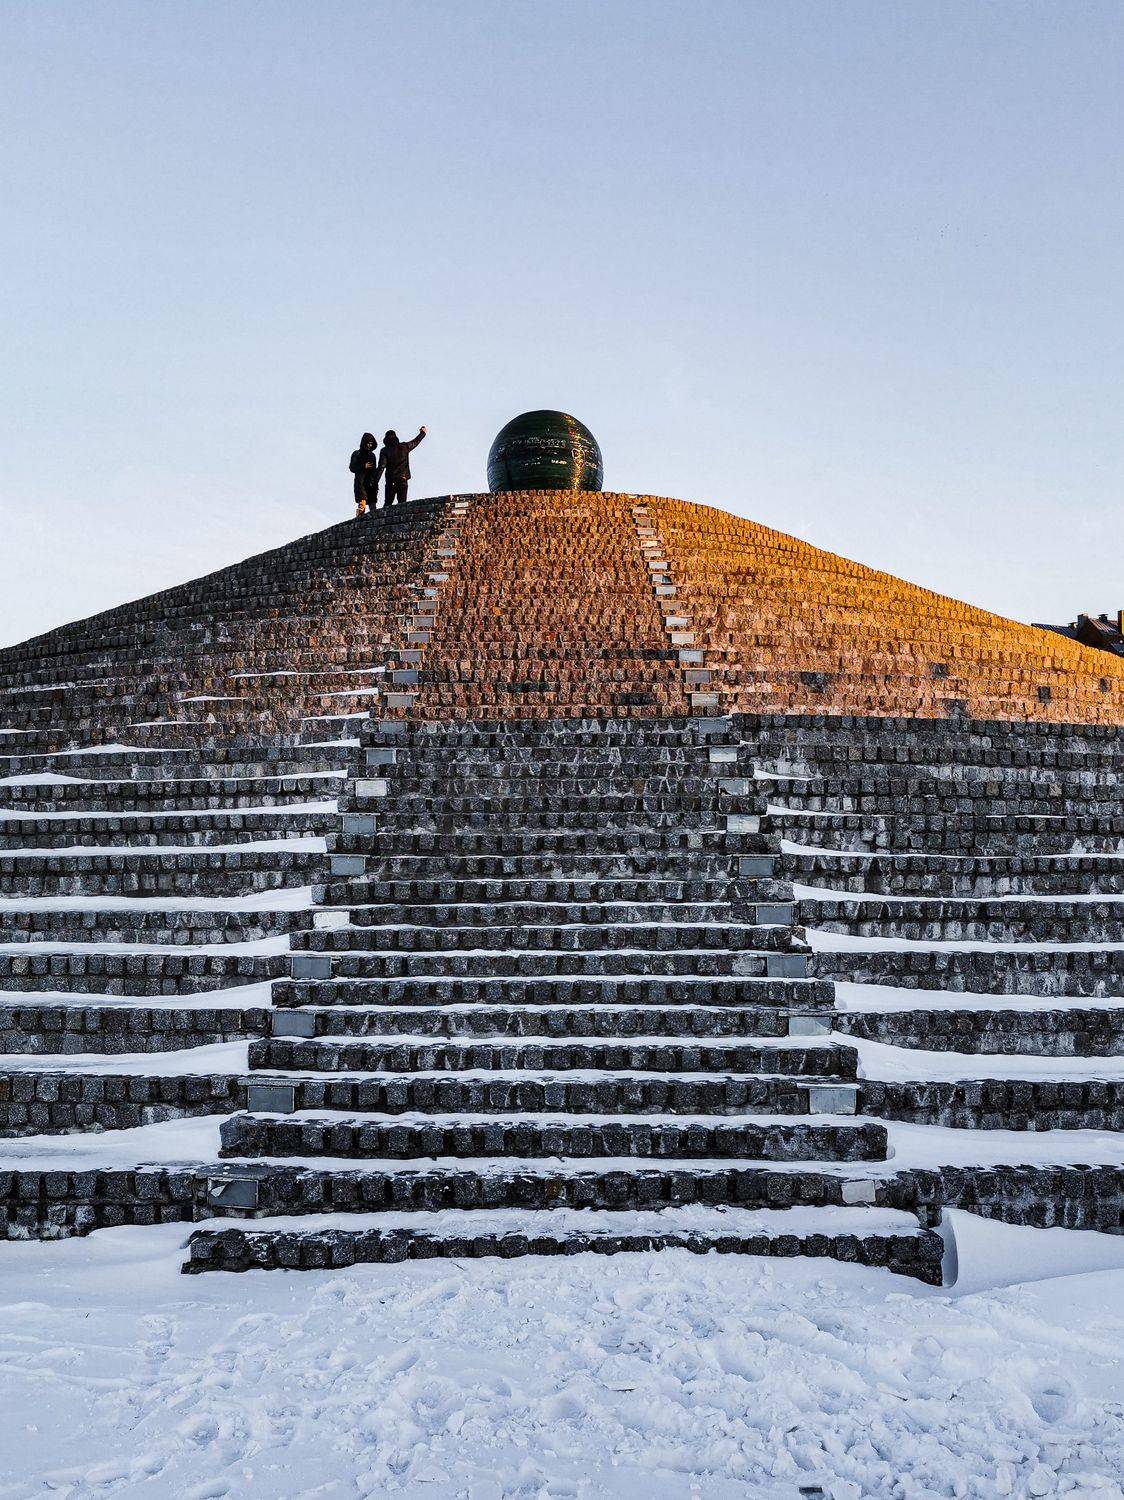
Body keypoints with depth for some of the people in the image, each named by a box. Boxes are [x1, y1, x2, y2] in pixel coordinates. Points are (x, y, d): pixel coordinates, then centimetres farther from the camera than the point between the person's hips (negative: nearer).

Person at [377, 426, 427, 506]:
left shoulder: (385, 450, -3)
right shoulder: (404, 447, 4)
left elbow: (381, 467, -10)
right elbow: (415, 441, 22)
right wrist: (422, 433, 40)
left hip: (391, 481, -2)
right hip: (403, 480, 2)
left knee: (388, 503, 0)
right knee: (402, 503, 3)